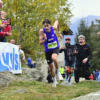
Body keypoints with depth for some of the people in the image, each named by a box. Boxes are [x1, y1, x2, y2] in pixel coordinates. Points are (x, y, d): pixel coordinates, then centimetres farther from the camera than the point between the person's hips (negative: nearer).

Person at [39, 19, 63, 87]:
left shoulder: (53, 28, -16)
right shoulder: (42, 31, -20)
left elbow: (57, 22, 8)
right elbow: (40, 43, -19)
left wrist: (59, 32, 13)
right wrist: (45, 40, -39)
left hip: (55, 48, -1)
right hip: (48, 50, 2)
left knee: (54, 58, -35)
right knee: (50, 66, 12)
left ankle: (58, 71, -9)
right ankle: (54, 80, 34)